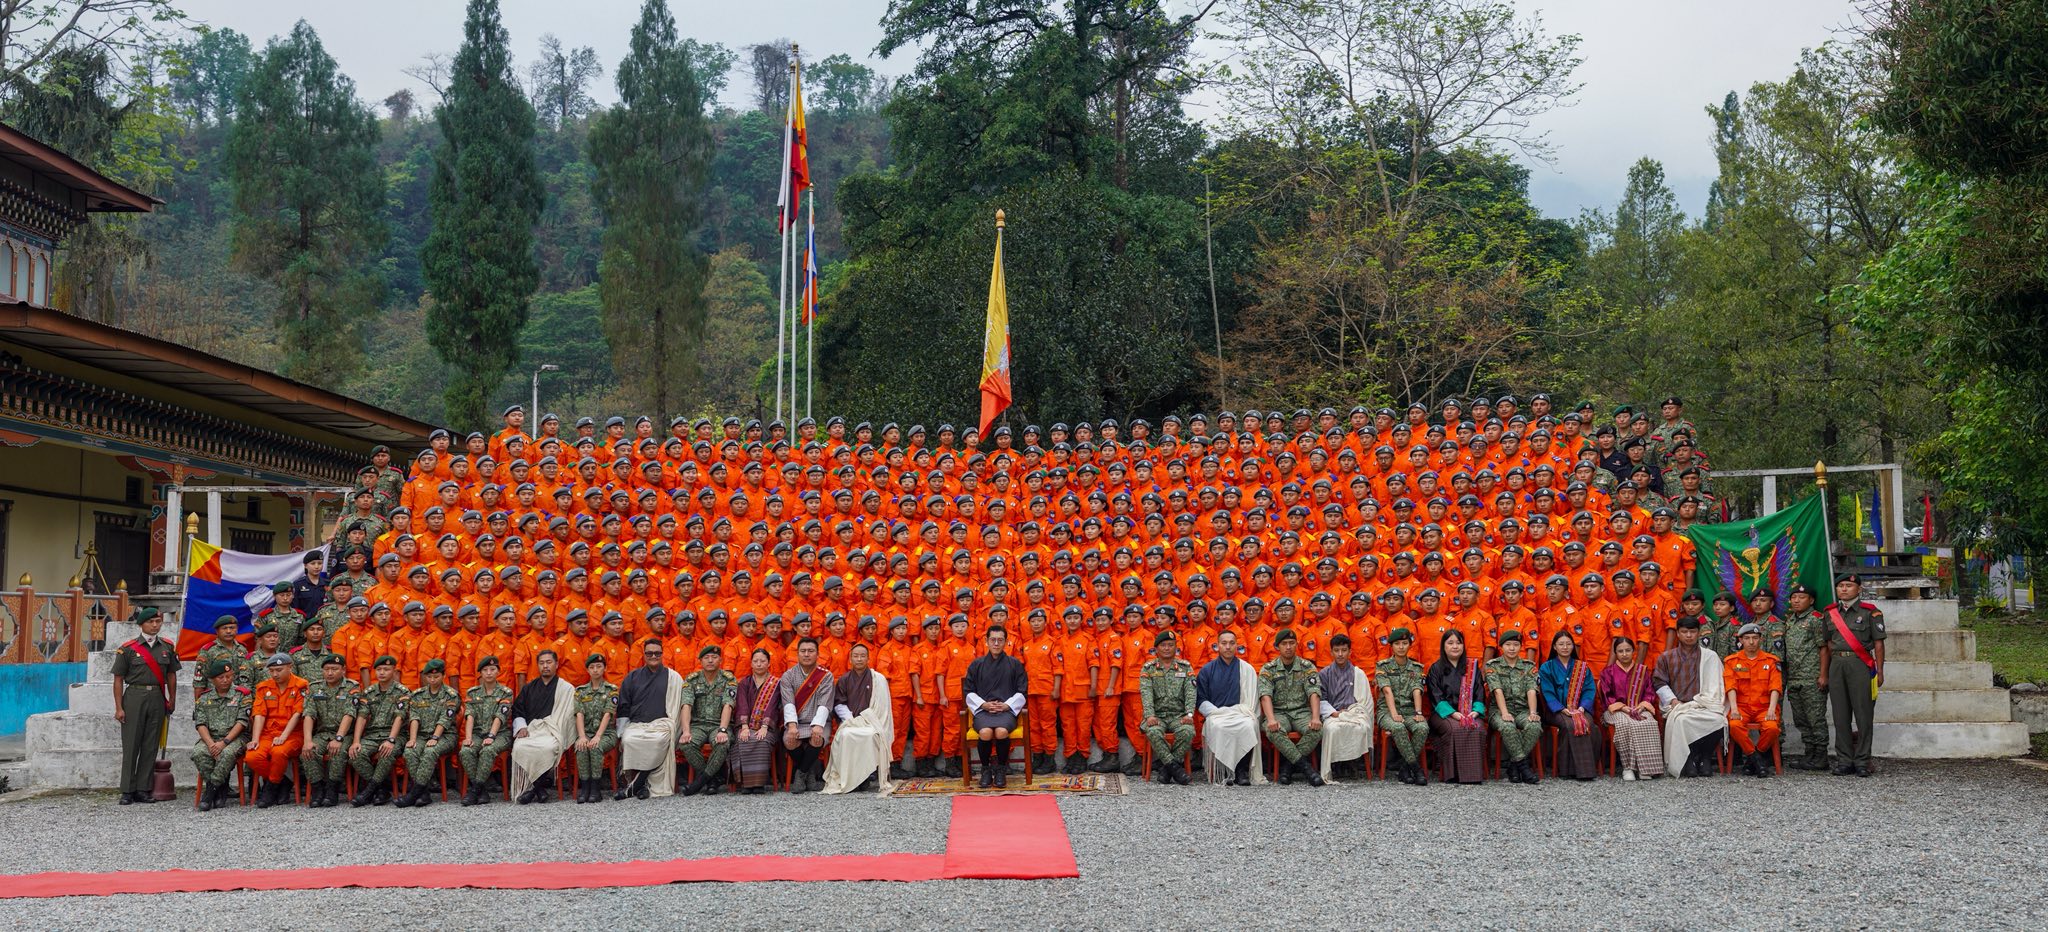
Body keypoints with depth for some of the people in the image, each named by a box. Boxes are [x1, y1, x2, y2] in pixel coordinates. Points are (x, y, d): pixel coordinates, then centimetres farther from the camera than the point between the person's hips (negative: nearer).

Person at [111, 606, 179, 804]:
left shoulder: (168, 647, 10)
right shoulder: (127, 649, 0)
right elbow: (118, 679, 0)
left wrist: (172, 699, 14)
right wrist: (119, 708, -5)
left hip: (157, 698, 3)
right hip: (134, 696, -3)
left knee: (150, 746, 4)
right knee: (130, 745, -1)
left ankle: (144, 789, 10)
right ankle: (128, 791, 5)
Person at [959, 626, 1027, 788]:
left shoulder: (1015, 664, 12)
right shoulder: (976, 664, 14)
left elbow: (1022, 692, 9)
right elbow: (969, 692, 11)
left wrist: (1006, 705, -6)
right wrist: (983, 704, -6)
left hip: (1007, 709, -1)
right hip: (982, 710, 1)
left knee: (1001, 731, -35)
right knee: (985, 732, -34)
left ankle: (1001, 768, -9)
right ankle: (985, 769, -9)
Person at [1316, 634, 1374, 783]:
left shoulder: (1358, 673, 15)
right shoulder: (1324, 674, 15)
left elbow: (1365, 701, 11)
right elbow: (1321, 699, 8)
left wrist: (1350, 713, -5)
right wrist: (1334, 713, -9)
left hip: (1354, 713, 0)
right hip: (1333, 714, 0)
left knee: (1362, 727, -36)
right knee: (1332, 728, -37)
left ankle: (1355, 761, -18)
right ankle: (1331, 768, -26)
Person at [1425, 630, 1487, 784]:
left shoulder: (1472, 667, 16)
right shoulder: (1436, 669, 8)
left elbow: (1480, 694, 9)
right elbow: (1437, 698, -3)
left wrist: (1475, 711, -12)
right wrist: (1453, 713, -19)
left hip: (1470, 713, 2)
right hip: (1444, 713, -2)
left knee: (1478, 728, -31)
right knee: (1454, 728, -36)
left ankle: (1475, 772, -27)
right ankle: (1451, 772, -30)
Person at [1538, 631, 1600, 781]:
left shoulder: (1583, 668, 16)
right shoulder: (1546, 668, 8)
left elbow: (1589, 690, 5)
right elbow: (1548, 694, -2)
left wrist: (1582, 708, -14)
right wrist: (1563, 709, -18)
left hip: (1580, 710, 2)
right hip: (1556, 711, -2)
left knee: (1587, 723, -33)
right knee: (1570, 724, -35)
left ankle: (1589, 767, -28)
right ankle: (1570, 768, -34)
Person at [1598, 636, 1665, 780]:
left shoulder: (1643, 670, 17)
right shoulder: (1608, 672, 11)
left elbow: (1649, 693, 12)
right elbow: (1607, 697, 3)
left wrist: (1642, 705, -8)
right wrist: (1624, 708, -12)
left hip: (1640, 709, 2)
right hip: (1616, 710, -2)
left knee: (1649, 724, -33)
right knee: (1625, 724, -37)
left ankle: (1646, 767, -34)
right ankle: (1628, 767, -36)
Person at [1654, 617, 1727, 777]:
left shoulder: (1710, 656, 14)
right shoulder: (1666, 657, 17)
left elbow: (1713, 686, 6)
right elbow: (1659, 683, 12)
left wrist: (1697, 703, -8)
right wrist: (1674, 701, -4)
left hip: (1703, 704, 0)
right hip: (1678, 704, 0)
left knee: (1718, 720, -34)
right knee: (1681, 719, -37)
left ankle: (1705, 758, -14)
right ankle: (1688, 761, -22)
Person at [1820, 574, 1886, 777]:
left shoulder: (1870, 612, 2)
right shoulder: (1831, 613, 13)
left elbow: (1878, 644, 1)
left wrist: (1880, 672, -5)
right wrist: (1823, 674, 11)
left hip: (1860, 664, -4)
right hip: (1837, 664, 4)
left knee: (1863, 714, -4)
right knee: (1841, 716, 4)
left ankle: (1862, 761, 0)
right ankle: (1845, 760, 8)